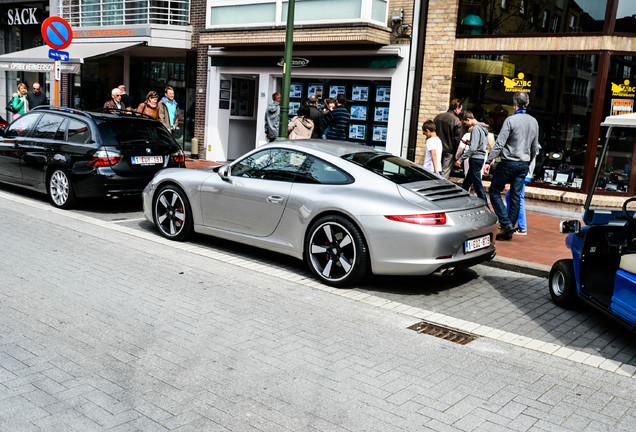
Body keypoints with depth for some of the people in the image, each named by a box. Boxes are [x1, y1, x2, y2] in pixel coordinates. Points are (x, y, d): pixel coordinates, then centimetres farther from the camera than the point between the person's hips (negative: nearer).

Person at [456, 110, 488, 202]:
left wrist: (461, 159, -20)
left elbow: (473, 148, -22)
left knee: (477, 185, -7)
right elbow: (486, 146, 22)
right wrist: (470, 143, 16)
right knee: (466, 183, 17)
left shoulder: (476, 128, -15)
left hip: (475, 159, -10)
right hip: (481, 158, 10)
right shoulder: (483, 128, 15)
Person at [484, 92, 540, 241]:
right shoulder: (534, 122, 9)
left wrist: (489, 161, -13)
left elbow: (499, 143, -16)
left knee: (494, 191, 5)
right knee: (516, 197, 7)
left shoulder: (511, 120, -12)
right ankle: (508, 232, 10)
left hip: (509, 163, -6)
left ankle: (506, 223, -7)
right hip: (524, 165, 6)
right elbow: (535, 148, 17)